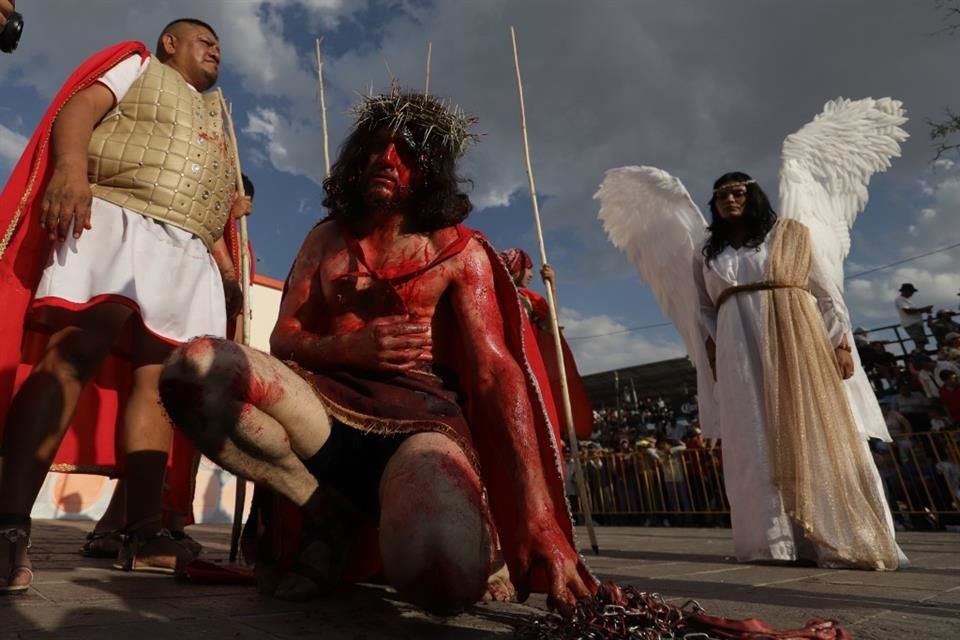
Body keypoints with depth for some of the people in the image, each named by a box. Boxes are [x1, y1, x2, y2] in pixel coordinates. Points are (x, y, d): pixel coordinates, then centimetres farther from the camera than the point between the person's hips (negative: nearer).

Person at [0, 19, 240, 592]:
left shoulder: (216, 119, 34)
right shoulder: (139, 66, 22)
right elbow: (77, 109, 3)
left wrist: (228, 271, 12)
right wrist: (70, 169, -19)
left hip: (188, 252, 5)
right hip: (116, 217, -4)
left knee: (158, 377, -5)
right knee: (74, 352, -22)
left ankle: (145, 534, -7)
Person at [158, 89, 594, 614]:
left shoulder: (459, 250, 6)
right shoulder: (327, 238, 16)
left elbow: (497, 373, -4)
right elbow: (283, 340, 12)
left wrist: (541, 526, -14)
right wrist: (350, 347, -14)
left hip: (420, 418, -3)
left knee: (443, 572, -35)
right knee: (192, 368, -24)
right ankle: (328, 513, -5)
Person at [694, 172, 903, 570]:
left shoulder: (789, 235, 12)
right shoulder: (707, 255, 18)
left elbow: (826, 293, 7)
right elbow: (705, 309, 19)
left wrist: (840, 343, -3)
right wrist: (713, 350, 3)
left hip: (795, 338, -2)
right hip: (738, 350, 2)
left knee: (812, 436, -5)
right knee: (755, 444, -4)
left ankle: (840, 538, 0)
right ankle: (774, 540, -2)